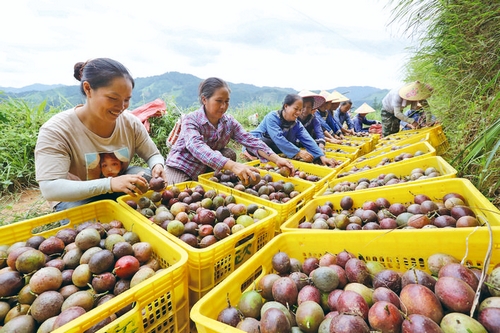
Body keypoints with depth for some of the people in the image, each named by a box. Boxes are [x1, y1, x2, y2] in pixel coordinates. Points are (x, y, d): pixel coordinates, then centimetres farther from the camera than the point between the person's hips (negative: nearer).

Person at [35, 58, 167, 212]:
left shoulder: (130, 122, -13)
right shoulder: (55, 130, -23)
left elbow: (154, 155, -2)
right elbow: (50, 189, -30)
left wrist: (157, 166, -28)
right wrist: (110, 183, -45)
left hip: (120, 194, 3)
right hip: (76, 199, -2)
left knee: (148, 177, -24)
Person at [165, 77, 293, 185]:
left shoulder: (229, 122, -8)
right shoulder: (190, 120, -24)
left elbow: (250, 141, -17)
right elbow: (197, 147, -42)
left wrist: (276, 159, -35)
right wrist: (233, 166, -58)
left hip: (207, 169, 5)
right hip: (181, 168, -4)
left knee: (229, 153, -17)